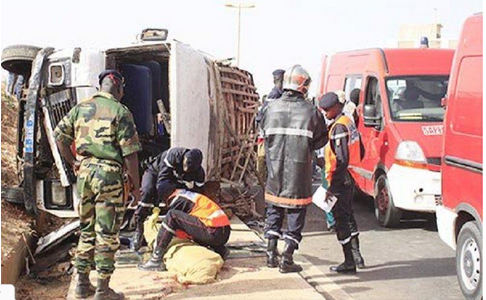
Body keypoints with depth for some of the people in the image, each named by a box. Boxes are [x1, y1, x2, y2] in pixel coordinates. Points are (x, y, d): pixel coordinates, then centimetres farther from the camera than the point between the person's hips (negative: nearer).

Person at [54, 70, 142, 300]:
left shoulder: (80, 108, 10)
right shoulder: (120, 112, -8)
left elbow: (59, 134, 10)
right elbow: (130, 153, -10)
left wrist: (73, 162, 15)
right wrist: (136, 186, -4)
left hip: (84, 173, 6)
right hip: (109, 176, -6)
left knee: (87, 231, 17)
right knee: (107, 234, 1)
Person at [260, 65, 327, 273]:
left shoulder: (271, 109, -1)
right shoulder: (311, 112, -7)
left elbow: (264, 134, 8)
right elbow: (321, 139, 3)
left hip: (275, 169, 3)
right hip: (299, 171, -3)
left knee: (274, 210, 19)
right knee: (295, 213, 7)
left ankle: (271, 254, 21)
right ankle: (287, 259, 7)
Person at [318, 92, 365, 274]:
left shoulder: (338, 127, -18)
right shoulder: (349, 122, 12)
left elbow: (341, 160, -24)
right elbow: (360, 152, 20)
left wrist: (332, 187, -23)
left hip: (341, 180, -10)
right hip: (350, 179, 10)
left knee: (341, 220, -3)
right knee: (348, 216, 21)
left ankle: (349, 262, 2)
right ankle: (356, 254, 27)